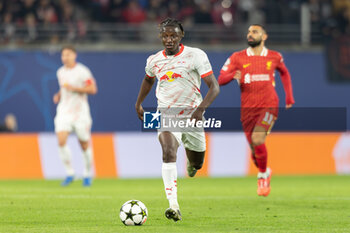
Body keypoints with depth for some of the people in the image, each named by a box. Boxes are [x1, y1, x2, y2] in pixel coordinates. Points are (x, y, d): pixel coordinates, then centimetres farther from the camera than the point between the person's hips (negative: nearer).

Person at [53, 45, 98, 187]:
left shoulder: (82, 71, -8)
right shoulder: (60, 72, 10)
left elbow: (92, 89, -14)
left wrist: (73, 88, -21)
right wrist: (58, 95, 6)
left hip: (80, 111, -4)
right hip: (64, 111, 4)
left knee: (84, 144, 5)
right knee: (61, 141, -15)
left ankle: (87, 175, 24)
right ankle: (69, 173, -4)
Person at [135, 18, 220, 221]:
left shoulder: (196, 55, -9)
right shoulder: (154, 60, 3)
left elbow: (214, 87, -13)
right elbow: (148, 79, 29)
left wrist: (201, 108, -27)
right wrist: (139, 103, 28)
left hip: (192, 114, 0)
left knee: (197, 164, 14)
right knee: (169, 152, -27)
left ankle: (192, 163, 57)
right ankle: (174, 206, -38)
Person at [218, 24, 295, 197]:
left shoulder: (274, 57, 6)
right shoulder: (238, 58, 3)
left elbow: (284, 73, 26)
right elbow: (220, 80, -2)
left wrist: (289, 97, 21)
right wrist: (233, 75, -24)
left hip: (269, 106, -2)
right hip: (248, 109, 2)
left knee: (257, 139, -24)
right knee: (254, 151, 5)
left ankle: (262, 176, -3)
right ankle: (265, 172, 37)